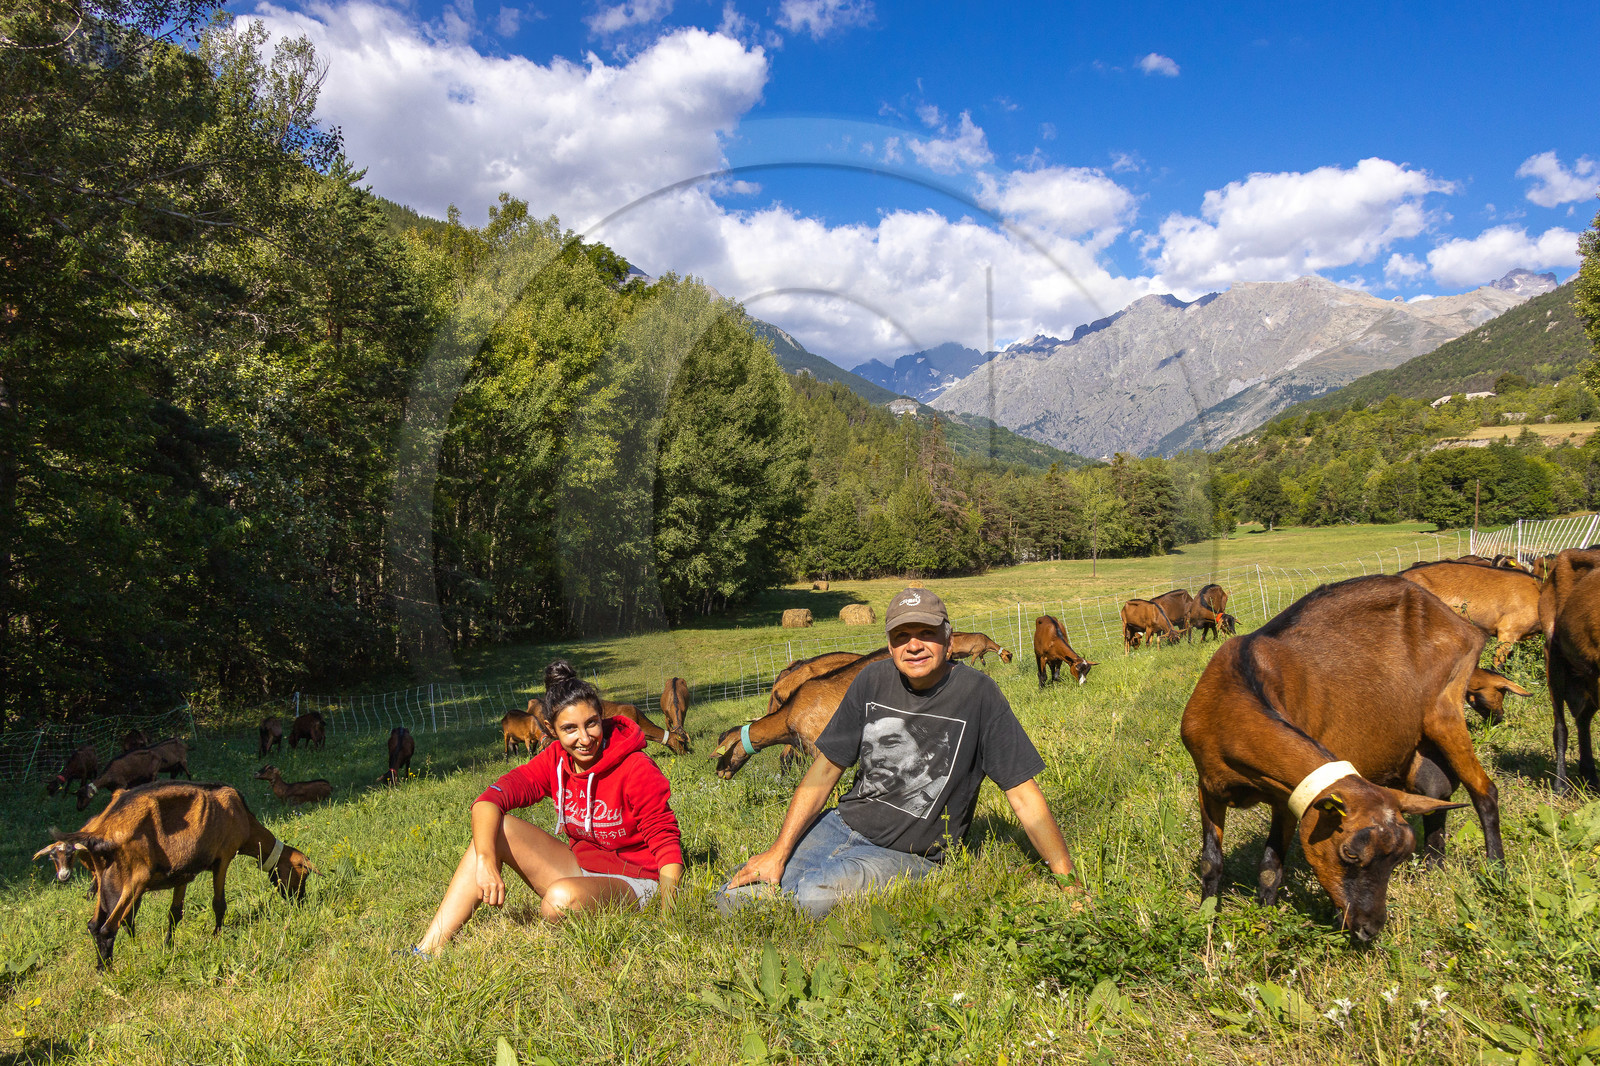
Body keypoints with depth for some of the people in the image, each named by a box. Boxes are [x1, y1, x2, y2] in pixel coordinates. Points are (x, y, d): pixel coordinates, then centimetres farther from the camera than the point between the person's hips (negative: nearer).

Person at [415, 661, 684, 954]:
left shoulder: (638, 769, -19)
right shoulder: (556, 761, -5)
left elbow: (666, 842, -16)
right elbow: (490, 799, -15)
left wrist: (667, 912, -28)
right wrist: (485, 860, -33)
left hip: (633, 882, -6)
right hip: (580, 866, 6)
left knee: (563, 897, -37)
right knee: (498, 828, -11)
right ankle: (428, 951, -13)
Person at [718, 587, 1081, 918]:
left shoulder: (976, 693, -14)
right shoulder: (872, 680, -3)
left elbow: (1024, 794, -10)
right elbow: (824, 770, 1)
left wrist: (1068, 882, -14)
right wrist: (779, 852, -5)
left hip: (906, 856, -3)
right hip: (841, 825, 4)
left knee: (816, 896, -31)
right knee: (733, 898, -10)